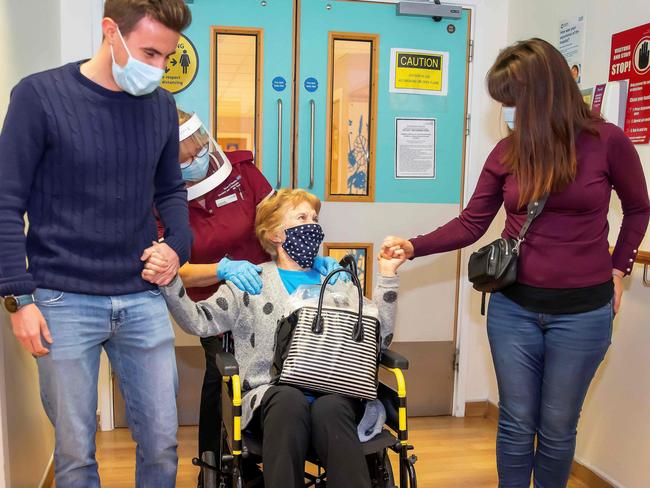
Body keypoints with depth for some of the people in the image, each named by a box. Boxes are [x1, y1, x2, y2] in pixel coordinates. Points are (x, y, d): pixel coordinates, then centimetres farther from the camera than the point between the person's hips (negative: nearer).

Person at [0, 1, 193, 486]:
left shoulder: (162, 105, 5)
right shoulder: (39, 95, -7)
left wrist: (178, 243, -1)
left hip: (143, 299, 3)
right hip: (64, 302, -3)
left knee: (162, 442, 10)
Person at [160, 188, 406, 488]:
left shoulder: (339, 280, 21)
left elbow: (377, 338, 13)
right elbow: (199, 321, 3)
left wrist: (386, 275, 9)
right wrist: (170, 283, -13)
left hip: (335, 393, 2)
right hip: (273, 393, -1)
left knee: (329, 409, -33)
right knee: (289, 401, -35)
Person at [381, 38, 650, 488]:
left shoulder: (607, 141, -7)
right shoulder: (507, 152, -1)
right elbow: (471, 225, 0)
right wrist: (413, 247, -12)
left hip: (583, 310, -1)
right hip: (514, 306, 2)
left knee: (557, 427, 11)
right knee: (516, 422, 11)